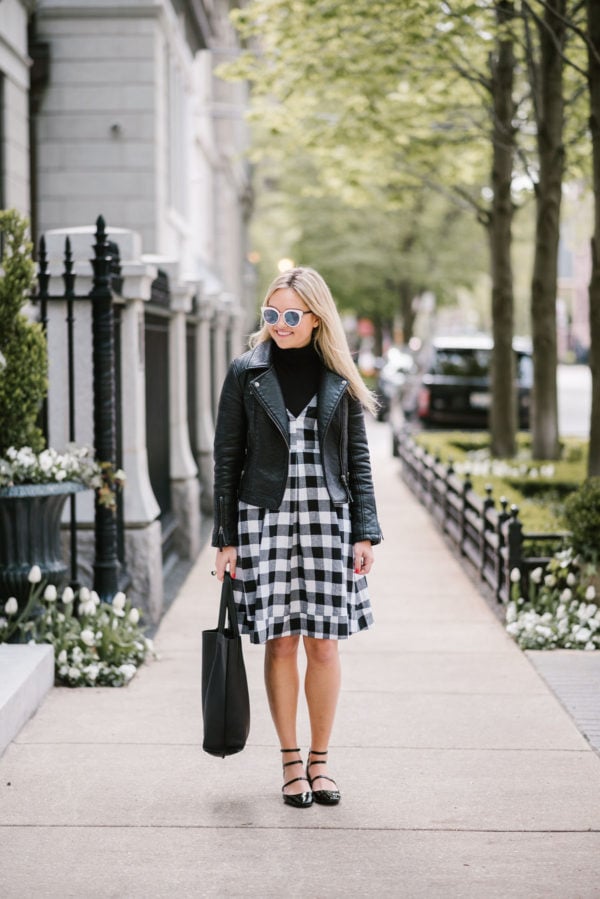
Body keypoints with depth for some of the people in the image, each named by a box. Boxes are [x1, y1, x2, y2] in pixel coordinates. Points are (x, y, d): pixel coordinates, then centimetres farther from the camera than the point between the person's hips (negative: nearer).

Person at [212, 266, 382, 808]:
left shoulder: (339, 379, 6)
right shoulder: (247, 373, 3)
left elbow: (358, 459, 8)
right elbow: (227, 457, 3)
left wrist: (366, 532, 0)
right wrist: (226, 538, -1)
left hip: (327, 517, 1)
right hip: (265, 517, -1)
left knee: (323, 642, 1)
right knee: (280, 641, 1)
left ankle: (320, 760, 15)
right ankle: (291, 763, 13)